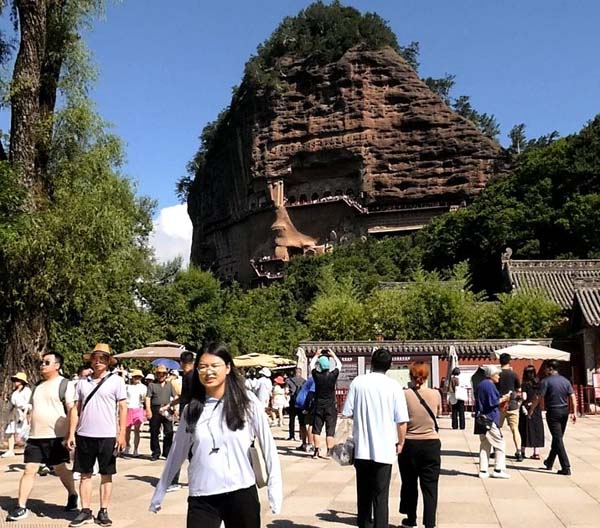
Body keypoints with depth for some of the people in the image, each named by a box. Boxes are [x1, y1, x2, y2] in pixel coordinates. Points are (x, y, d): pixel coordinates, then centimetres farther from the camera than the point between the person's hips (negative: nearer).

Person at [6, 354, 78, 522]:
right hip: (35, 437, 6)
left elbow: (72, 411, -11)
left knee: (60, 469, 7)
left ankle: (72, 495, 29)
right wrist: (30, 425, 14)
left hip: (56, 437, -5)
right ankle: (21, 507, 6)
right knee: (29, 470, 1)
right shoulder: (38, 386, 16)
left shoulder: (65, 385, -6)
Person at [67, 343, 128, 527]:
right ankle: (85, 512, 18)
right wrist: (71, 434, 4)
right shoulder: (82, 382, 8)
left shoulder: (116, 380, -2)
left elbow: (123, 408, -4)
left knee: (106, 475, 6)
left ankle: (103, 512, 16)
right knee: (85, 474, 9)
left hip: (107, 436, -3)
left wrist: (121, 434, -10)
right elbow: (76, 408, 10)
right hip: (84, 435, 3)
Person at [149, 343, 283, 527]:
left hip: (241, 494, -1)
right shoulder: (191, 409, 5)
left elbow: (268, 446, -2)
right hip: (201, 498, 2)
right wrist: (158, 494, 15)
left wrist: (274, 490, -8)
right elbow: (177, 453, 12)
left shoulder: (247, 402, -4)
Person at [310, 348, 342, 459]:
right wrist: (333, 355, 18)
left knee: (316, 430, 9)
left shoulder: (317, 375, -9)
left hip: (318, 406, 1)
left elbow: (312, 365, 12)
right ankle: (329, 452, 0)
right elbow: (339, 365, 8)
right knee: (330, 431, 2)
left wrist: (316, 355, 22)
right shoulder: (333, 375, -11)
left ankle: (317, 451, 11)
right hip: (331, 407, -1)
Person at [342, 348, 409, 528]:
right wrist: (400, 442, 9)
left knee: (363, 493, 17)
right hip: (384, 449, -2)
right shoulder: (394, 386, -6)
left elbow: (347, 412, -3)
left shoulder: (358, 382, -3)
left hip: (361, 447, 2)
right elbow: (401, 420, -7)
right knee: (381, 496, 6)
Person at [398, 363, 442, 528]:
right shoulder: (435, 394, -5)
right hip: (431, 444, 1)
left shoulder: (405, 395, -11)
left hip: (409, 444, 0)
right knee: (430, 486, 5)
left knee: (409, 484, 15)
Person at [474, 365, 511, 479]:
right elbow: (493, 402, -19)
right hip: (490, 419, -9)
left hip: (481, 419, 9)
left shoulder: (480, 385, 16)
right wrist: (503, 399, -3)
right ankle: (498, 470, -2)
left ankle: (483, 471, 11)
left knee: (484, 445, 11)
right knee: (500, 444, -1)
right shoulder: (490, 385, -12)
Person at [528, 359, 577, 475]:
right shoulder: (565, 381, 7)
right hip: (564, 411, 6)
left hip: (553, 412, -6)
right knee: (558, 438, 17)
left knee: (558, 439, -4)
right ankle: (549, 462, 32)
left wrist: (531, 410, -1)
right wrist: (574, 412, 5)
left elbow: (538, 398, -13)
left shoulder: (546, 381, -11)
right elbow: (573, 397, 3)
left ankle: (566, 468, -10)